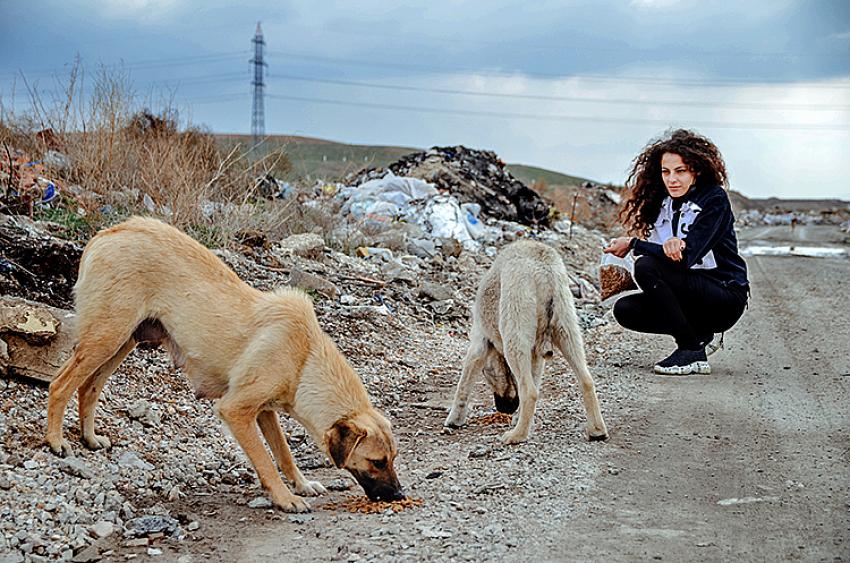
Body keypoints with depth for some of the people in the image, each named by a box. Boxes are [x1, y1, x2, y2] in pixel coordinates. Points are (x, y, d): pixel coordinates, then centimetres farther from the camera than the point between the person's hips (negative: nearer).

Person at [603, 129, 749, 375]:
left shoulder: (714, 200, -15)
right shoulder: (662, 200, 5)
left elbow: (686, 258, -25)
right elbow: (661, 252, -5)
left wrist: (633, 244, -18)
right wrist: (668, 246, -30)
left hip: (725, 300, -7)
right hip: (690, 294, 7)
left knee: (646, 267, -25)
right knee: (624, 309, -11)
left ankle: (692, 349, -16)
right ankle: (698, 333, 4)